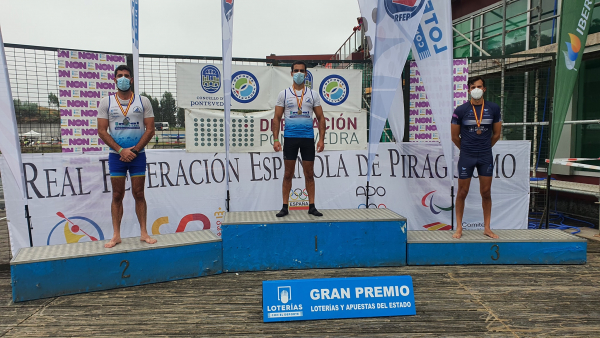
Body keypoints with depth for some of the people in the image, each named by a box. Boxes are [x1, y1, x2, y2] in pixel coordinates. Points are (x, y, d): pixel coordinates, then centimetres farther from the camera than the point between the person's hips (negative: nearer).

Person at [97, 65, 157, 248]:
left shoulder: (143, 101, 4)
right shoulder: (106, 102, 5)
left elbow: (150, 129, 0)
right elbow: (102, 131, -1)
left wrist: (135, 150, -11)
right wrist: (121, 150, -11)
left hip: (138, 155, 0)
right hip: (116, 155, 0)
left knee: (139, 194, 4)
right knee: (117, 195, 4)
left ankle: (144, 233, 10)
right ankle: (116, 235, 10)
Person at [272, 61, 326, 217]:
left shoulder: (313, 94, 8)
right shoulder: (284, 94, 5)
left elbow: (321, 118, 7)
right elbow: (277, 118, 3)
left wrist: (321, 139, -3)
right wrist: (276, 139, -7)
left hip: (308, 137, 1)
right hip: (290, 137, -1)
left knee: (309, 174, 5)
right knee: (288, 174, 3)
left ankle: (311, 206, 12)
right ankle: (285, 207, 9)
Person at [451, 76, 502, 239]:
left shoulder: (494, 108, 2)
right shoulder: (461, 110, -5)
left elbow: (496, 134, 11)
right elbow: (455, 136, 2)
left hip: (486, 156, 2)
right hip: (466, 157, -2)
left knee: (486, 192, 6)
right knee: (462, 192, 2)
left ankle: (487, 228, 19)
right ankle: (459, 228, 13)